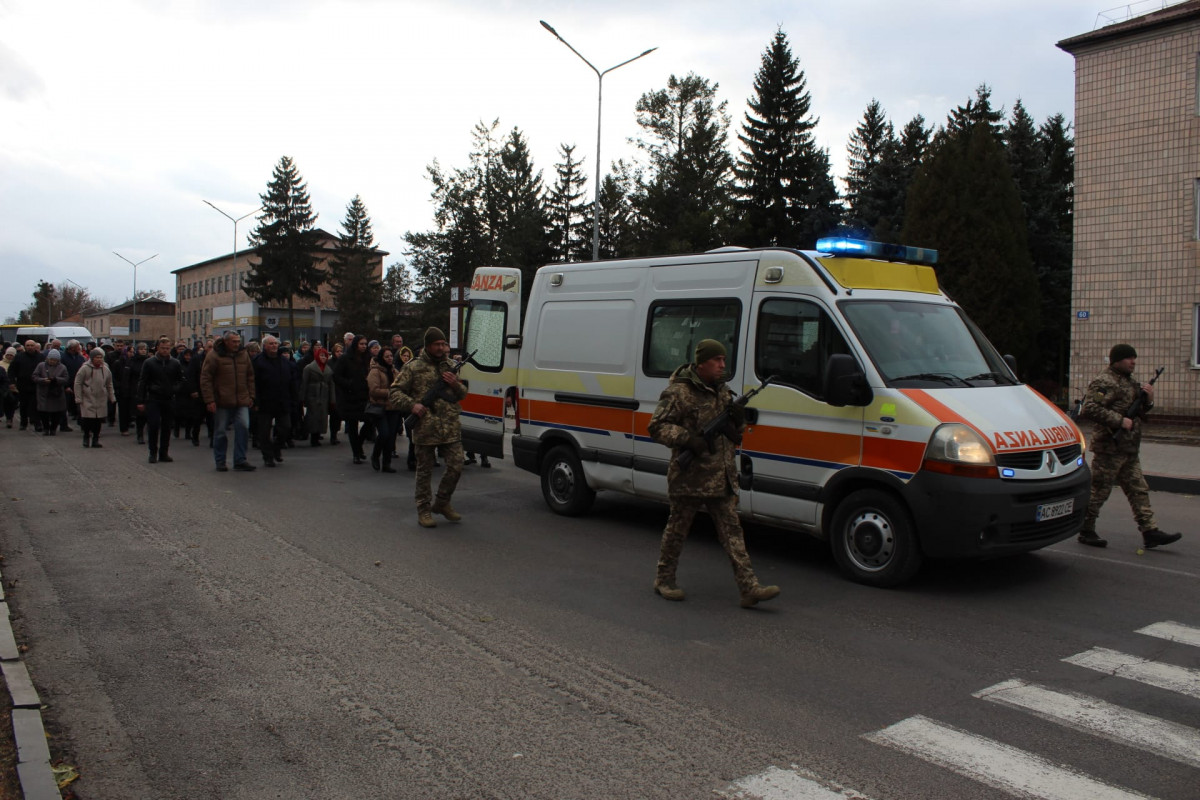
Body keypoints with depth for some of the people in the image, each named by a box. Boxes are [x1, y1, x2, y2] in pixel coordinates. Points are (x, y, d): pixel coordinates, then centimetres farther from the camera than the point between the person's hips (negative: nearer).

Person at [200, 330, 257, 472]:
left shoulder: (244, 354, 10)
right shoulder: (214, 356, -4)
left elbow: (250, 377, 17)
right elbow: (205, 379, -6)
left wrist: (251, 396, 10)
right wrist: (209, 400, -11)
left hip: (241, 402, 3)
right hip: (221, 402, -3)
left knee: (243, 426, -9)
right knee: (220, 431, 5)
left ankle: (240, 460, 0)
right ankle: (220, 462, 17)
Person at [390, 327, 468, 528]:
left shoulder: (452, 366, 14)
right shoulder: (413, 367, 1)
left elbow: (463, 394, 20)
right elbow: (396, 391, 1)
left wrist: (455, 384, -2)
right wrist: (412, 405, -15)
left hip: (451, 430, 4)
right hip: (425, 429, -4)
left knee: (456, 467, 2)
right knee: (424, 471, 5)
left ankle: (441, 502, 22)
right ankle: (424, 510, 16)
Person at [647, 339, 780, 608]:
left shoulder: (722, 391, 15)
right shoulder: (678, 392, -9)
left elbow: (734, 434, 22)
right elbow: (657, 427, -12)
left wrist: (738, 419, -2)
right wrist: (688, 439, -24)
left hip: (722, 477, 7)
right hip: (689, 477, -6)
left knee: (732, 530, 3)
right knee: (677, 528, 6)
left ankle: (749, 588, 2)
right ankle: (664, 579, 23)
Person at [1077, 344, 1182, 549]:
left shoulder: (1129, 382, 19)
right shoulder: (1104, 382, -11)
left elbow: (1139, 414, 26)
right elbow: (1088, 409, -24)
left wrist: (1148, 400, 6)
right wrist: (1119, 420, -22)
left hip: (1129, 449, 9)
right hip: (1109, 447, -9)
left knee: (1138, 490, 8)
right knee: (1098, 491, -2)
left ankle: (1150, 532, 10)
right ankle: (1086, 532, 8)